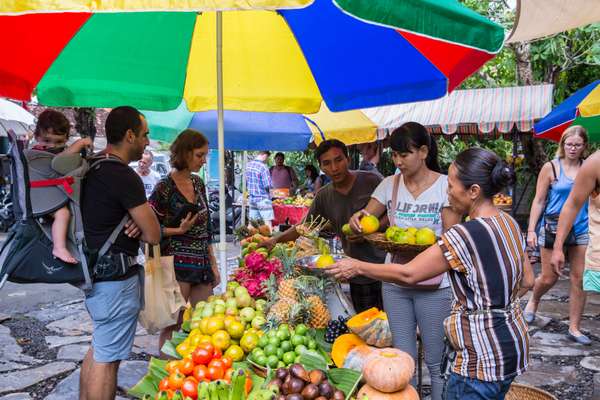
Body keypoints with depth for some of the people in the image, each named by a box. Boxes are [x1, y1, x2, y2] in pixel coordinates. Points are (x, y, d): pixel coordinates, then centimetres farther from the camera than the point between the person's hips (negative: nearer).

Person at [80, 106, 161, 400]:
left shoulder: (91, 166, 7)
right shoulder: (124, 176, -20)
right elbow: (154, 235, -19)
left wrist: (135, 221, 0)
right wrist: (138, 228, 2)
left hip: (92, 270, 10)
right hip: (116, 276, -10)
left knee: (98, 348, 23)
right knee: (108, 358, 1)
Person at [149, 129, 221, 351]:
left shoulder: (198, 183, 11)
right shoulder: (165, 187, -10)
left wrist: (213, 264, 15)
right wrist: (179, 230, -19)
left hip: (201, 264, 7)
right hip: (177, 264, -7)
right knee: (173, 326, 1)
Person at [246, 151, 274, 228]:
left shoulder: (248, 165, 6)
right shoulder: (263, 167, -17)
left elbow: (246, 183, 14)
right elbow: (268, 185, -19)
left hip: (251, 198, 7)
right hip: (263, 199, -7)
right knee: (267, 223, -3)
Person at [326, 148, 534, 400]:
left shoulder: (465, 236, -25)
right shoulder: (509, 223, 2)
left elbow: (408, 274, -19)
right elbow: (526, 281, 11)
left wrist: (358, 267, -10)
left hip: (483, 356, -9)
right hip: (513, 343, 9)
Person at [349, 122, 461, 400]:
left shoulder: (445, 185, -8)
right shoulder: (390, 184, 3)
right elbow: (365, 220, 5)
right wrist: (357, 219, -18)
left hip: (434, 286, -4)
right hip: (396, 284, 4)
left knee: (436, 361, 8)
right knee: (403, 359, 15)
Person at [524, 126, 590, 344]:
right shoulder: (551, 167, -3)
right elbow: (539, 201, -1)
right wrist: (531, 230, -7)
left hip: (581, 229, 2)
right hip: (553, 228, -2)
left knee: (579, 279, 3)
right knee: (549, 278, 4)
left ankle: (574, 328, 14)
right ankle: (533, 301, 37)